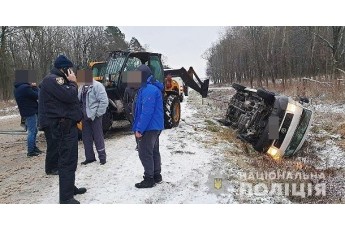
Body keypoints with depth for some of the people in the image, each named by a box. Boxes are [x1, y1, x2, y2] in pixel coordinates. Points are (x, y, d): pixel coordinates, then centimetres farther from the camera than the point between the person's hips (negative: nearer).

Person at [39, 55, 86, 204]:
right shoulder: (52, 80, -14)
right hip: (64, 126, -11)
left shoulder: (58, 80, 19)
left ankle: (70, 187, 32)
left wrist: (71, 83, 7)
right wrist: (73, 82, -10)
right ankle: (66, 197, -3)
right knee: (67, 160, -9)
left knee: (70, 159, 19)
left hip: (67, 124, 11)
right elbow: (69, 96, -24)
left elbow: (70, 97, 20)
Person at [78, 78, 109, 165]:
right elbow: (79, 101, 18)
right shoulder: (82, 87, 13)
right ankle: (89, 157, 24)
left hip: (94, 116, -7)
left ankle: (102, 157, 14)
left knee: (98, 137, 2)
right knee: (86, 138, 12)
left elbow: (104, 101, -17)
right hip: (85, 117, 7)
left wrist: (98, 113, -16)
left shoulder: (97, 85, -11)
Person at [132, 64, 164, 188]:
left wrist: (139, 129, -21)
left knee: (145, 153, -1)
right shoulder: (152, 87, 13)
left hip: (149, 127, -10)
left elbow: (147, 112, -25)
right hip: (155, 126, 10)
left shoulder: (148, 90, -21)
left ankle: (149, 179, 7)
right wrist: (140, 127, 20)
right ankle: (156, 175, 28)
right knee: (153, 151, 17)